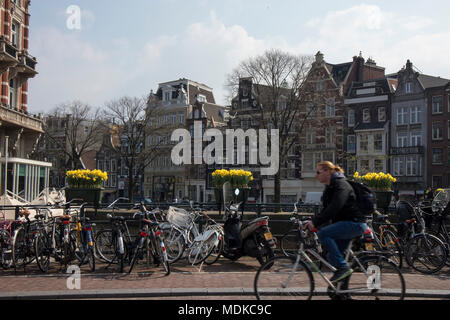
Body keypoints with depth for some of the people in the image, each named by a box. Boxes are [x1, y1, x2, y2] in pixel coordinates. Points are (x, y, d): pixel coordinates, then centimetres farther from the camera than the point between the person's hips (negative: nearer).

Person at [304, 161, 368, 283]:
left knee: (323, 233, -24)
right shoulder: (330, 187, 14)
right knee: (332, 257, 6)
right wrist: (313, 221, 0)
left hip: (355, 223, -10)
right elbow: (326, 210, 15)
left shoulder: (341, 185, -15)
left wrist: (315, 222, -32)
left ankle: (343, 267, -20)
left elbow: (334, 208, -29)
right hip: (346, 224, 10)